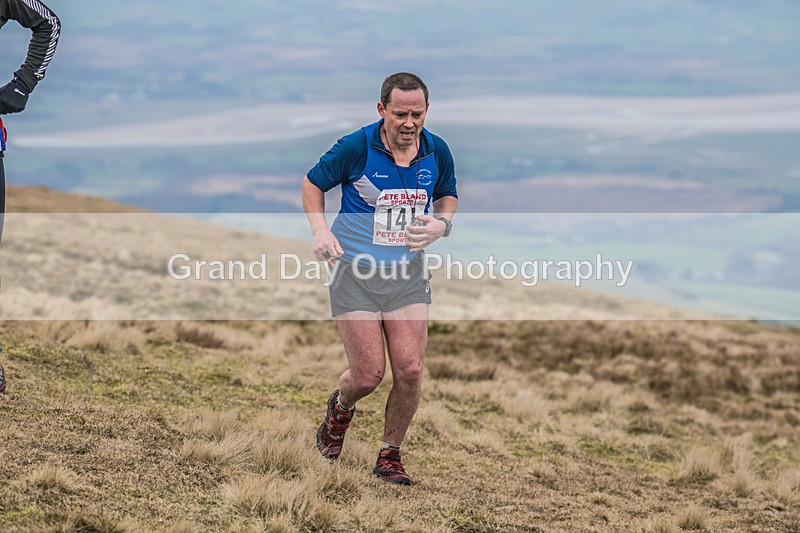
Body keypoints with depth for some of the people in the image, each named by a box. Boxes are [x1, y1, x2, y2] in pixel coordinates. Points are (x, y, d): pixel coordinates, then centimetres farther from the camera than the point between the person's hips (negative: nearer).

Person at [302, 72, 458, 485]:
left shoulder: (437, 152, -2)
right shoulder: (356, 147, -14)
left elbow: (447, 196, 17)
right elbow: (312, 183, 2)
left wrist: (440, 224, -6)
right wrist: (320, 230, -14)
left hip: (408, 273, 3)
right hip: (355, 271, -3)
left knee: (410, 369, -7)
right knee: (368, 373, -5)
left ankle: (389, 455, 15)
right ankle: (340, 409, 32)